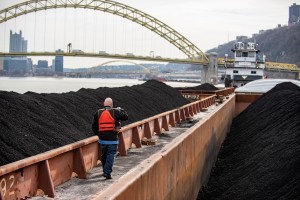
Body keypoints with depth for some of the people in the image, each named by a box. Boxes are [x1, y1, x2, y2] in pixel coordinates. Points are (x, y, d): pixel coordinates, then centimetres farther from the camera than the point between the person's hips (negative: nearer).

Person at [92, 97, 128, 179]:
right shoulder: (115, 112, -5)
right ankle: (107, 172, -12)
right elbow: (125, 117, 2)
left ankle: (106, 171, 31)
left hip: (102, 139, 4)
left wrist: (97, 134, 23)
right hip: (112, 139, -4)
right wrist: (121, 110, 18)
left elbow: (94, 126, 8)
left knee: (104, 155, 18)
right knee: (111, 155, -2)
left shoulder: (98, 113, 6)